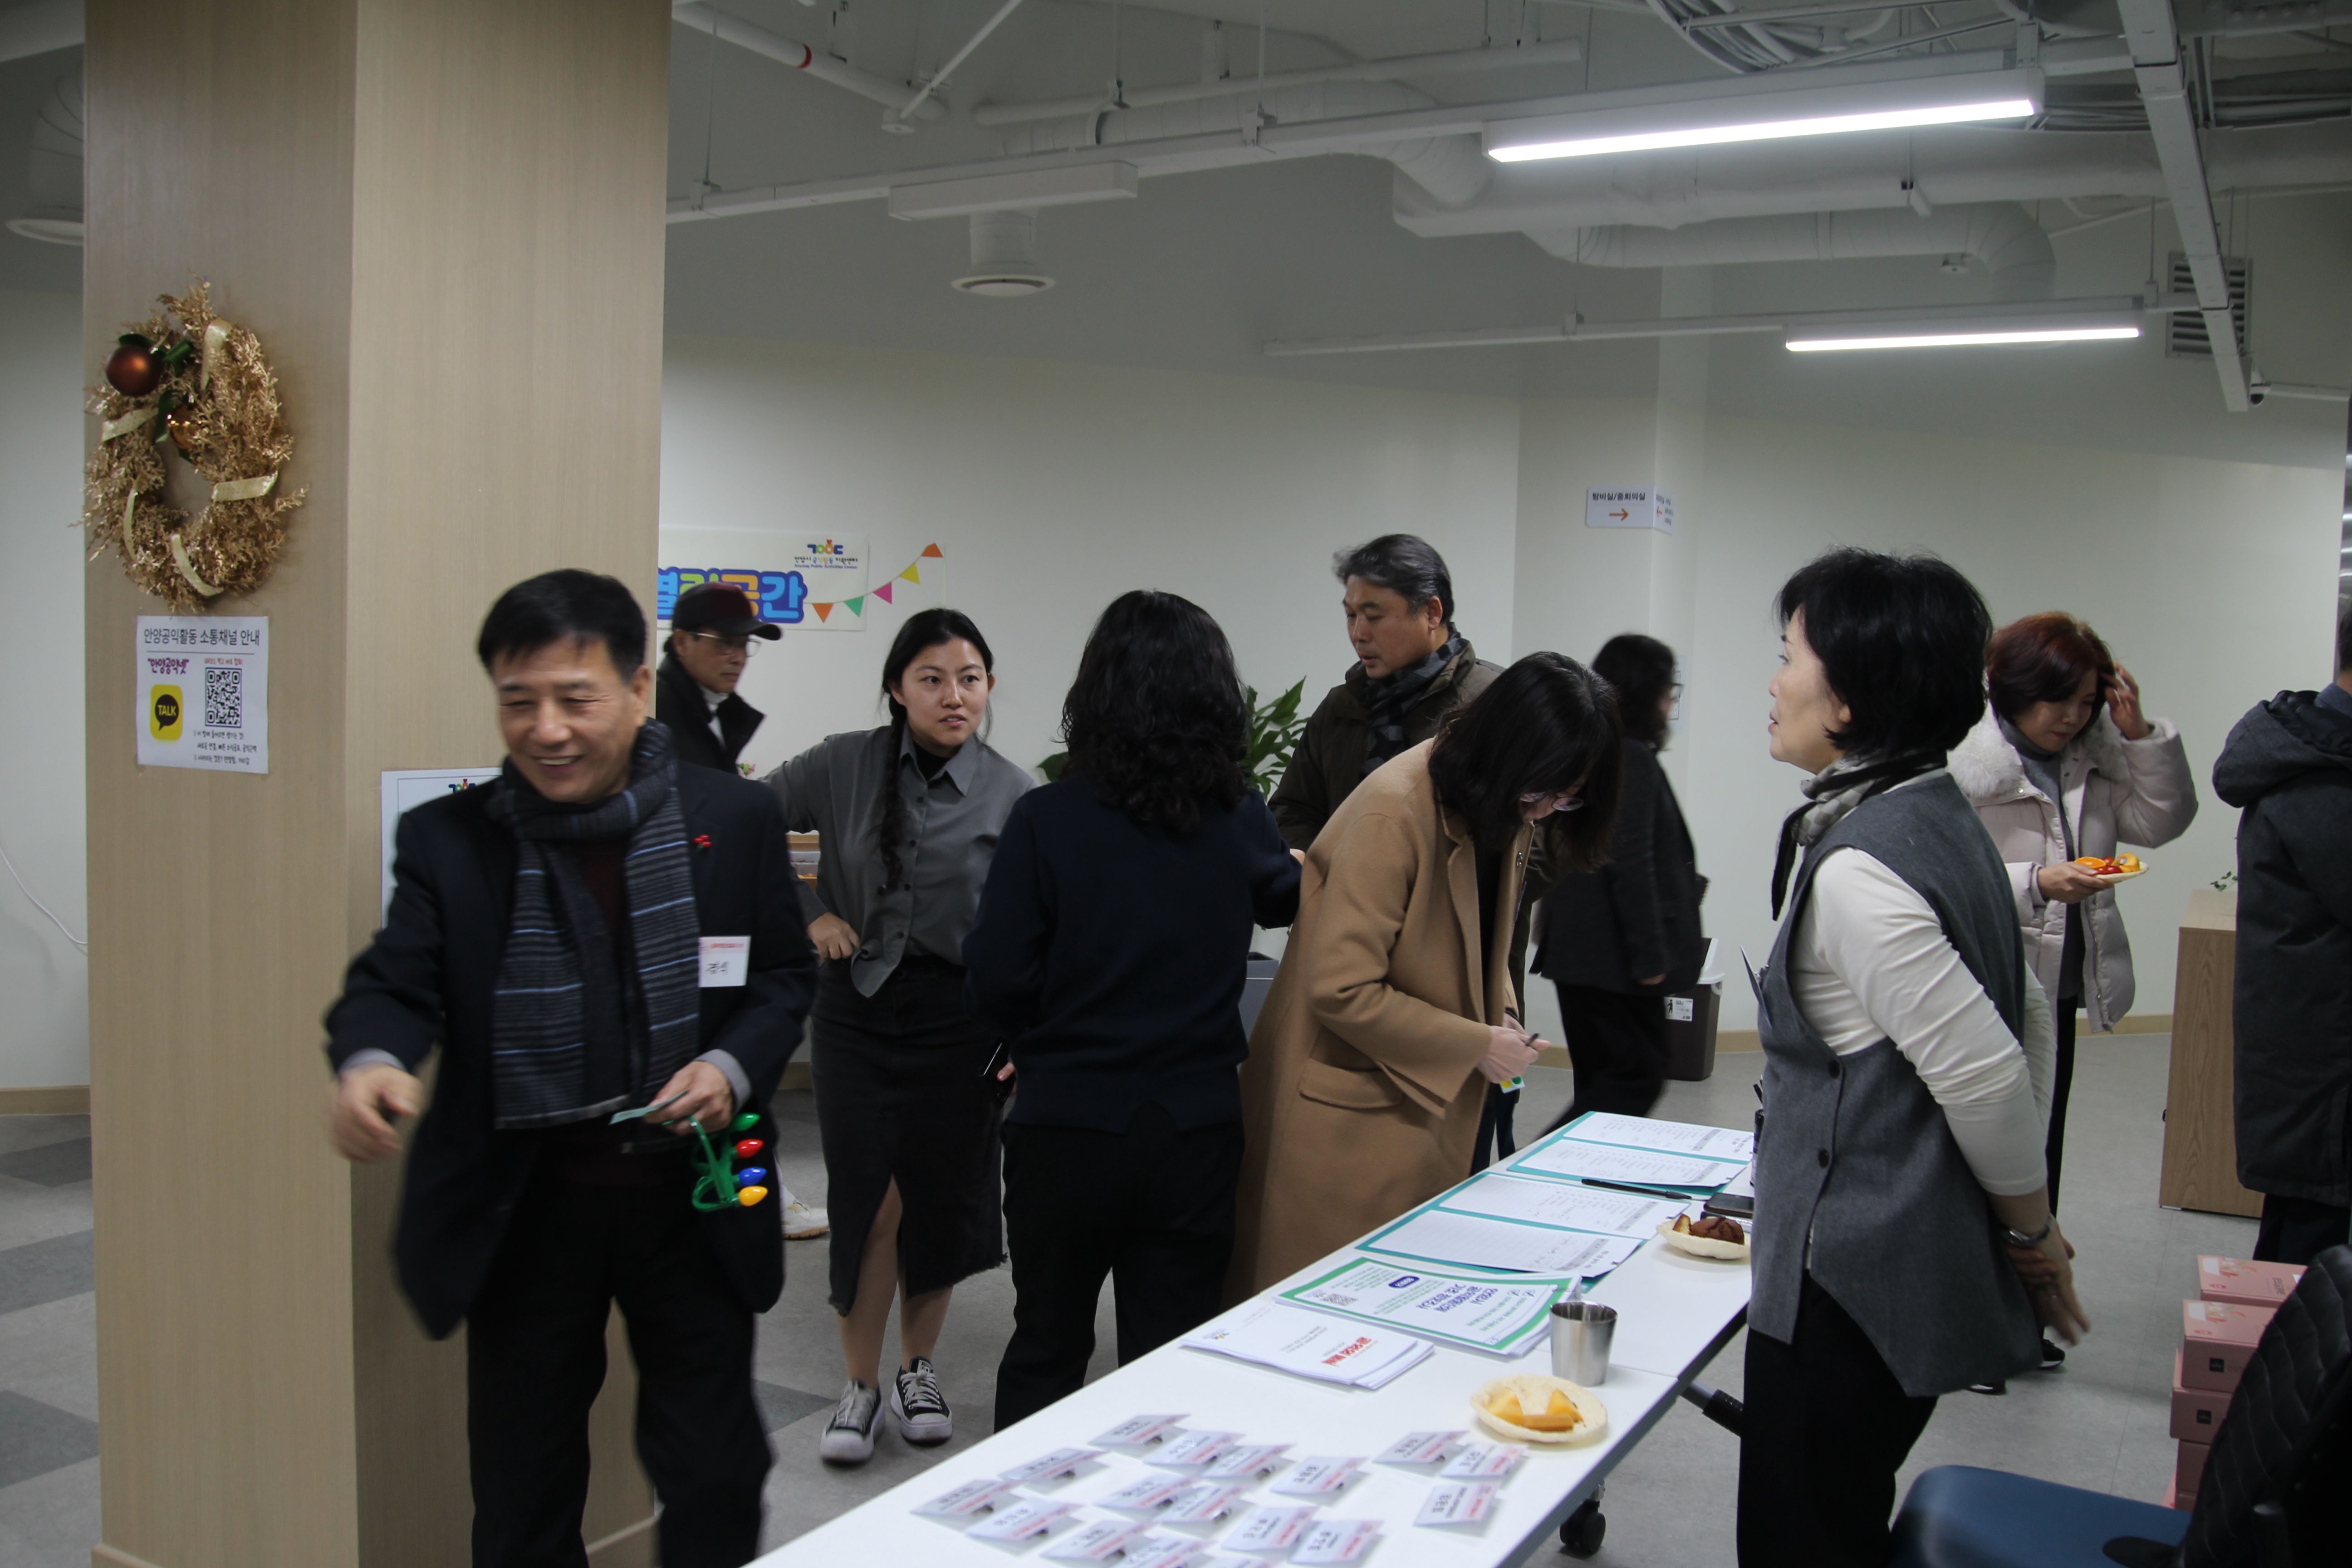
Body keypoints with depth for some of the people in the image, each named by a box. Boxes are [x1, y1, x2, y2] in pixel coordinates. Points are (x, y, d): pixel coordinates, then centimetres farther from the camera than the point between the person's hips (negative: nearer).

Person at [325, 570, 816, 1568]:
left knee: (718, 1479, 13)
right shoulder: (449, 839, -4)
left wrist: (733, 1067, -15)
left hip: (691, 1196, 0)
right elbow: (395, 983, -9)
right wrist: (370, 1062, -32)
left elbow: (784, 977, 4)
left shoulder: (734, 820, -4)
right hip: (525, 1205, 0)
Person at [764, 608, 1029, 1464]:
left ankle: (919, 1366, 31)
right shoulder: (845, 765, -4)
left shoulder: (1013, 796, -5)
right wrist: (810, 913, -2)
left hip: (956, 1015, 0)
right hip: (858, 1005, 0)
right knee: (871, 1201, -2)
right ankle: (862, 1384, 16)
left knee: (941, 1198, 9)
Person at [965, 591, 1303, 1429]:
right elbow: (1289, 897, 18)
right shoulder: (1240, 819, -5)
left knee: (1045, 1351, 19)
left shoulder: (1048, 819, -14)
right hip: (1197, 1130, 2)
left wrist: (1040, 1042, 7)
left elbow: (996, 983, -12)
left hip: (1066, 1129, -1)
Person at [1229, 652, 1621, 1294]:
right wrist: (1476, 1044, -18)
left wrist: (1500, 1015, 1)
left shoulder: (1506, 812, 3)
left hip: (1433, 1103, 8)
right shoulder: (1393, 815, -24)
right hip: (1347, 1114, -8)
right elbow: (1343, 991, -25)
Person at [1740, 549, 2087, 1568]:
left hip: (1856, 1281, -10)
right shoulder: (1936, 817, 8)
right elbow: (2024, 1018, 16)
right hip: (1927, 1260, 10)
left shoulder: (1855, 870, -23)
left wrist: (2031, 1227, -5)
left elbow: (1985, 1075, -23)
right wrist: (2023, 1225, 19)